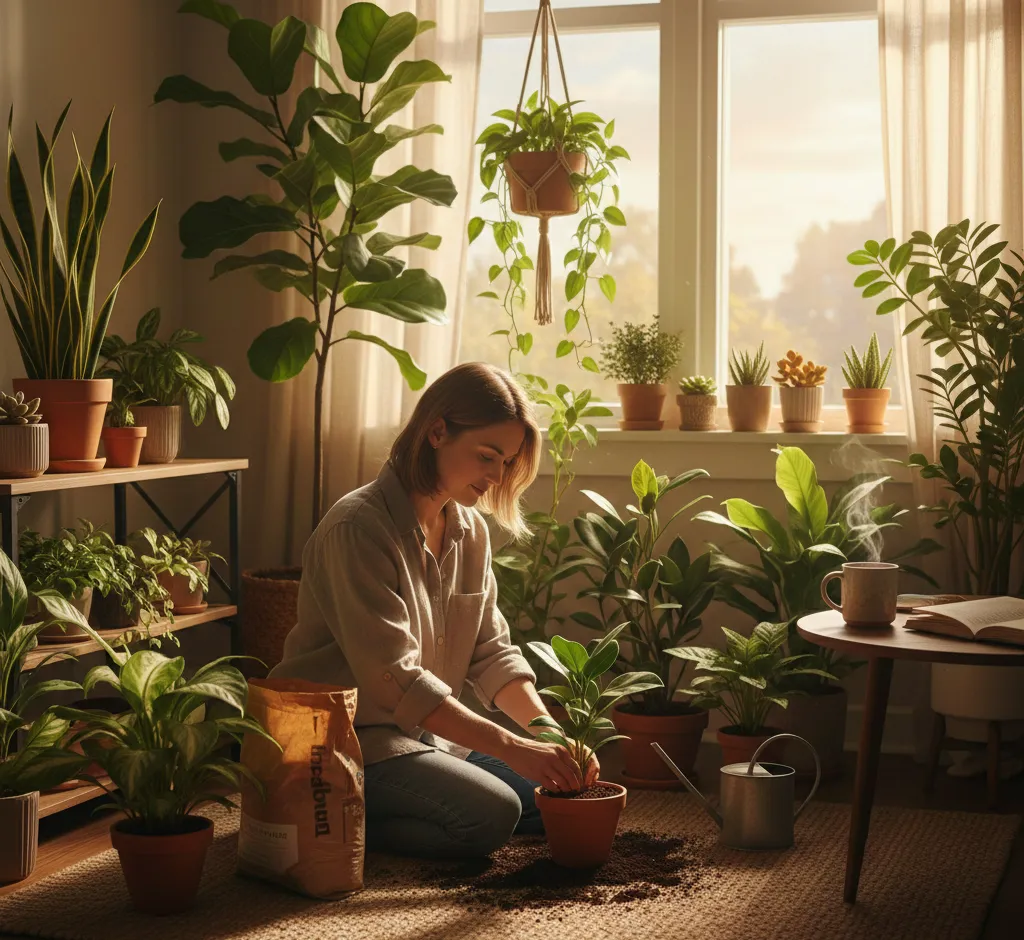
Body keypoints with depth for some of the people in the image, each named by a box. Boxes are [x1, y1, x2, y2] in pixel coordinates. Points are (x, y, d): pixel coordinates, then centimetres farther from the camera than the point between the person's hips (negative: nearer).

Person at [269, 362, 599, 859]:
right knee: (492, 813, -26)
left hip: (426, 734, 9)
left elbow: (491, 651, 5)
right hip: (347, 740, -9)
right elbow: (394, 679, -27)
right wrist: (512, 747, -31)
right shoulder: (359, 527, -21)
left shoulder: (469, 531, 7)